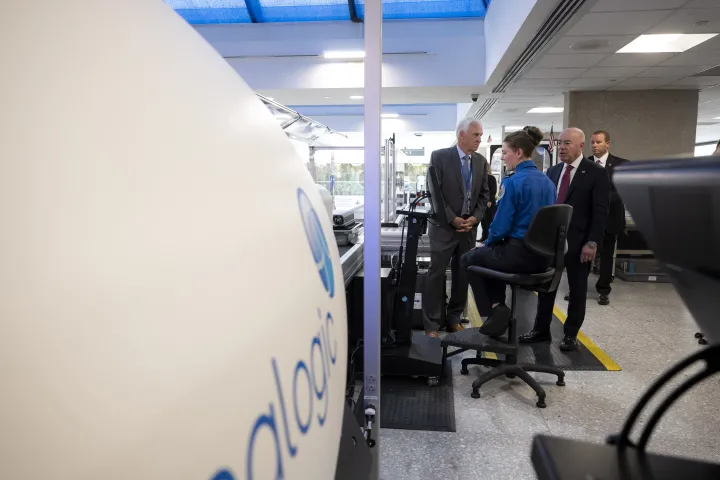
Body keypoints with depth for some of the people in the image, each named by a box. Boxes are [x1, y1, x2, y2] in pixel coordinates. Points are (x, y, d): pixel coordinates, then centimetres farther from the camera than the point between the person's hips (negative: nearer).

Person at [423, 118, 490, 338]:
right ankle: (432, 324, 9)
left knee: (463, 274, 8)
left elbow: (484, 194, 10)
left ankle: (453, 318, 21)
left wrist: (474, 218, -6)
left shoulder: (481, 161, 8)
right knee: (437, 274, 0)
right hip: (444, 226, -5)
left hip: (470, 226, 5)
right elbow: (434, 193, -11)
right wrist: (453, 219, -14)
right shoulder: (439, 156, -7)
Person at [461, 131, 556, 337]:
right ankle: (498, 306, 22)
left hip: (520, 254, -8)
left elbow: (502, 224, -17)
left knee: (468, 259, 17)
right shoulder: (547, 181, 9)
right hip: (543, 255, 8)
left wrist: (489, 242, 5)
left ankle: (488, 314, 16)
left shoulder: (513, 181, -15)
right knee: (494, 254, 33)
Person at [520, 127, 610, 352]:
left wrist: (592, 242, -16)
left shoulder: (596, 172, -6)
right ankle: (541, 329, 23)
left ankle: (571, 334, 21)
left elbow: (600, 212, -10)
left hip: (578, 242, -4)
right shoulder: (553, 171, 9)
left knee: (577, 289, 8)